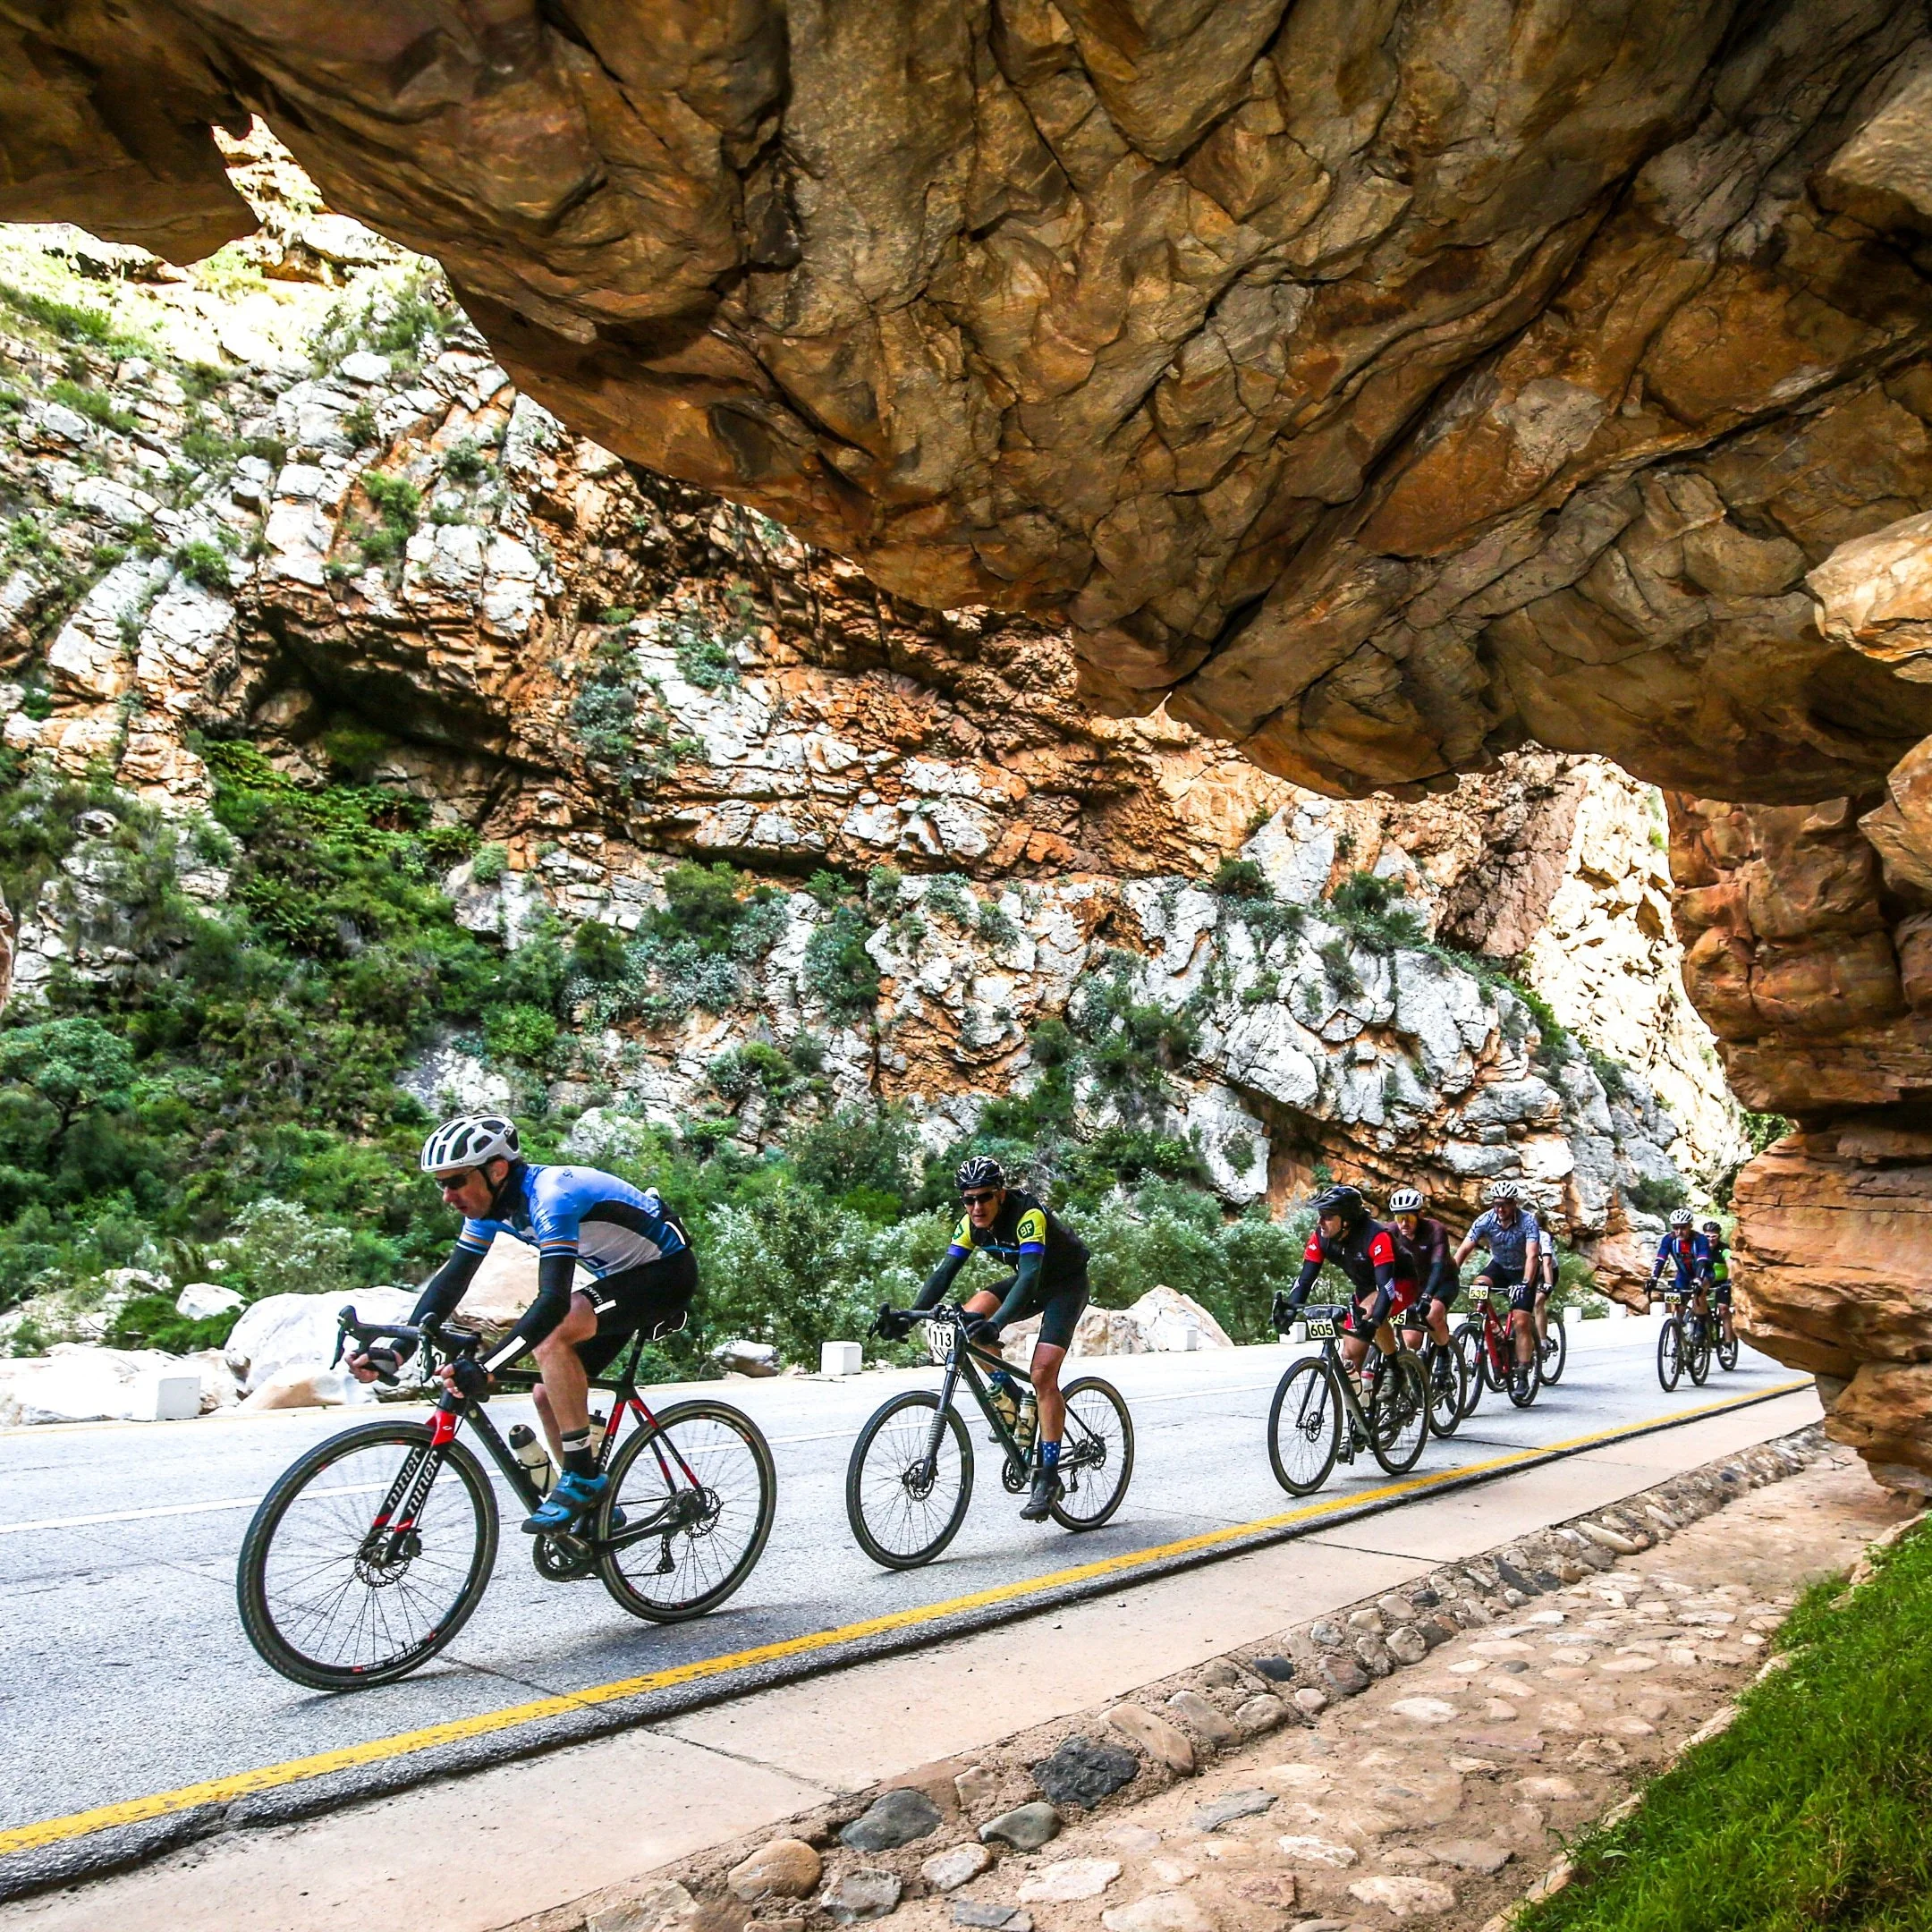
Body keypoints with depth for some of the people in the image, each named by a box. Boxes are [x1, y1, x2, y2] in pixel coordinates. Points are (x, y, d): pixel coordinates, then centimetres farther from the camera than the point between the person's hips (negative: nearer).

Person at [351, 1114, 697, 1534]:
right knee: (550, 1394, 4)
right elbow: (451, 1279, -4)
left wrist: (485, 1368, -45)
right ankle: (598, 1509, 20)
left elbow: (554, 1299, -39)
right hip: (621, 1276, 9)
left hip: (668, 1270, -9)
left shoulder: (550, 1195, -31)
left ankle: (582, 1477, -17)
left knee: (550, 1337, -28)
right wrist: (397, 1352, -15)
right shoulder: (492, 1201, -4)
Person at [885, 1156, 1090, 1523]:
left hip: (1066, 1284, -7)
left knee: (1042, 1375, -20)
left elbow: (1030, 1276, -45)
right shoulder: (971, 1224, -14)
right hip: (1029, 1281, 7)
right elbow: (944, 1272, -16)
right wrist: (910, 1316, -31)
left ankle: (1048, 1478, -12)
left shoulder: (1029, 1216, -34)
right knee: (970, 1317, -19)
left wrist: (996, 1323, -58)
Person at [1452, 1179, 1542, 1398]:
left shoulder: (1527, 1220, -26)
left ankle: (1522, 1375, -2)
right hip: (1499, 1266, 3)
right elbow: (1464, 1249, -23)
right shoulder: (1486, 1220, -19)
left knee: (1521, 1323, -13)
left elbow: (1532, 1255, -36)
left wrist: (1525, 1284, -50)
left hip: (1523, 1271, -3)